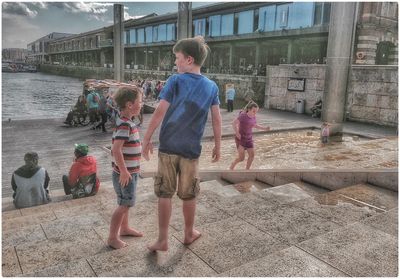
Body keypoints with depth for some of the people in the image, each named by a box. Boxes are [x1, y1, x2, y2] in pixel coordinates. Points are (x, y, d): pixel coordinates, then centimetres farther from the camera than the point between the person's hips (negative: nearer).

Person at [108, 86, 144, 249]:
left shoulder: (128, 123, 8)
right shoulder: (124, 125, -22)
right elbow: (116, 150, -30)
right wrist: (124, 171, -25)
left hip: (131, 171, 9)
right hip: (125, 173, -9)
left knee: (126, 203, 21)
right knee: (125, 205, 1)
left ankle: (124, 228, 38)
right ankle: (112, 237, 13)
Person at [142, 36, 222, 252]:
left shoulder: (175, 81, -6)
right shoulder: (211, 86, 3)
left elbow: (159, 113, -10)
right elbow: (217, 119, 4)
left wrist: (146, 139, -2)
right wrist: (218, 145, 14)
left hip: (168, 146, -2)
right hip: (191, 149, 2)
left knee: (164, 194, 7)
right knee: (188, 195, 15)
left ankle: (162, 240, 13)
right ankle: (189, 234, 31)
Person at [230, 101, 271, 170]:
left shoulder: (253, 117, 2)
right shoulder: (243, 116, -20)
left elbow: (254, 125, 19)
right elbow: (234, 123, -18)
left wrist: (264, 128, 11)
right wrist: (237, 133, -21)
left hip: (249, 139, 7)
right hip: (240, 138, -7)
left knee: (252, 155, 5)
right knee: (241, 158, -8)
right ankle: (232, 166, 19)